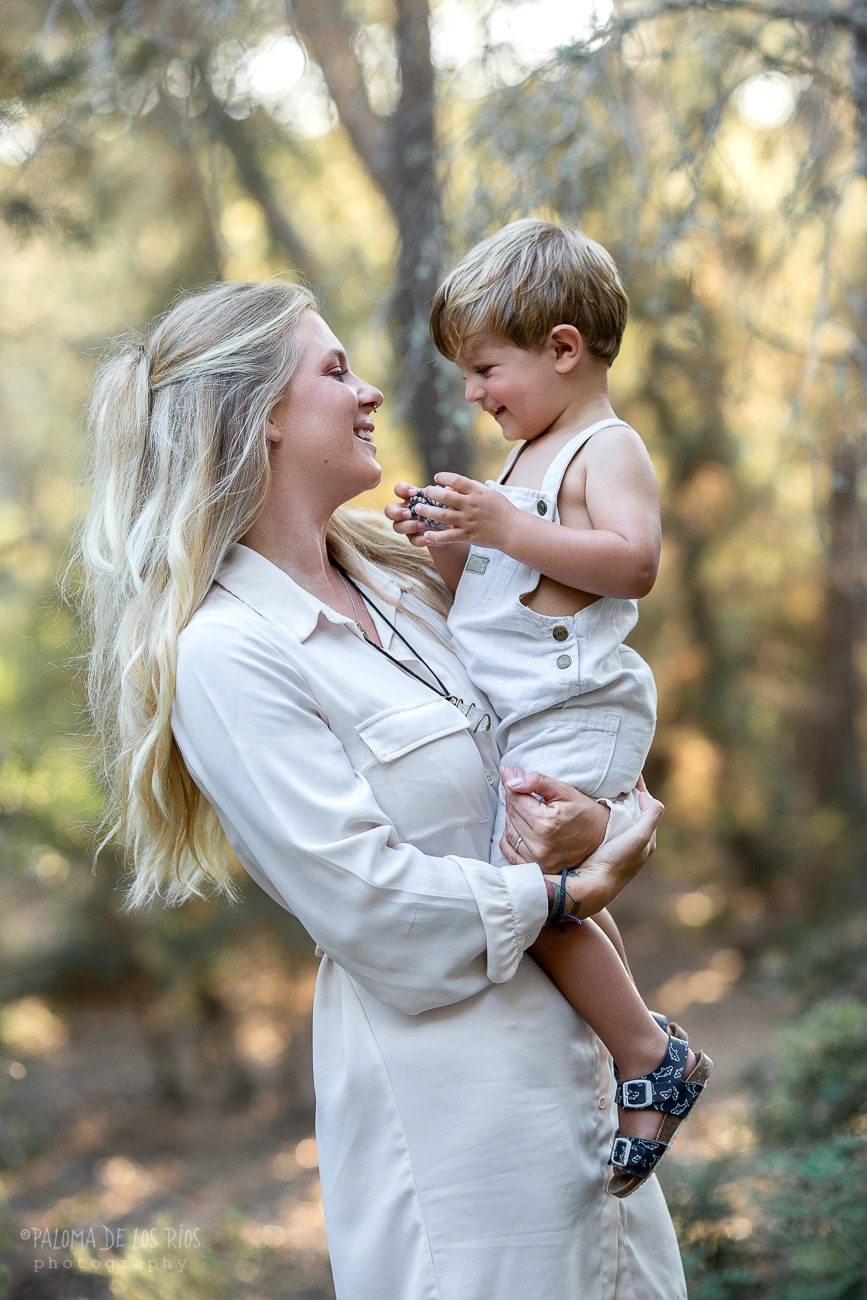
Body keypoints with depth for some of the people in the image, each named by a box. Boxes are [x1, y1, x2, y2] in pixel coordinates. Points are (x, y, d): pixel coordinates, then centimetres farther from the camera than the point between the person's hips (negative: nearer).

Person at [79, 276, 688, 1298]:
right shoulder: (225, 655, -17)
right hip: (442, 1081, -8)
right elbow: (364, 898, -20)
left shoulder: (397, 579, 9)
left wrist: (586, 823, -8)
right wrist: (561, 895, -11)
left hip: (563, 1041, 8)